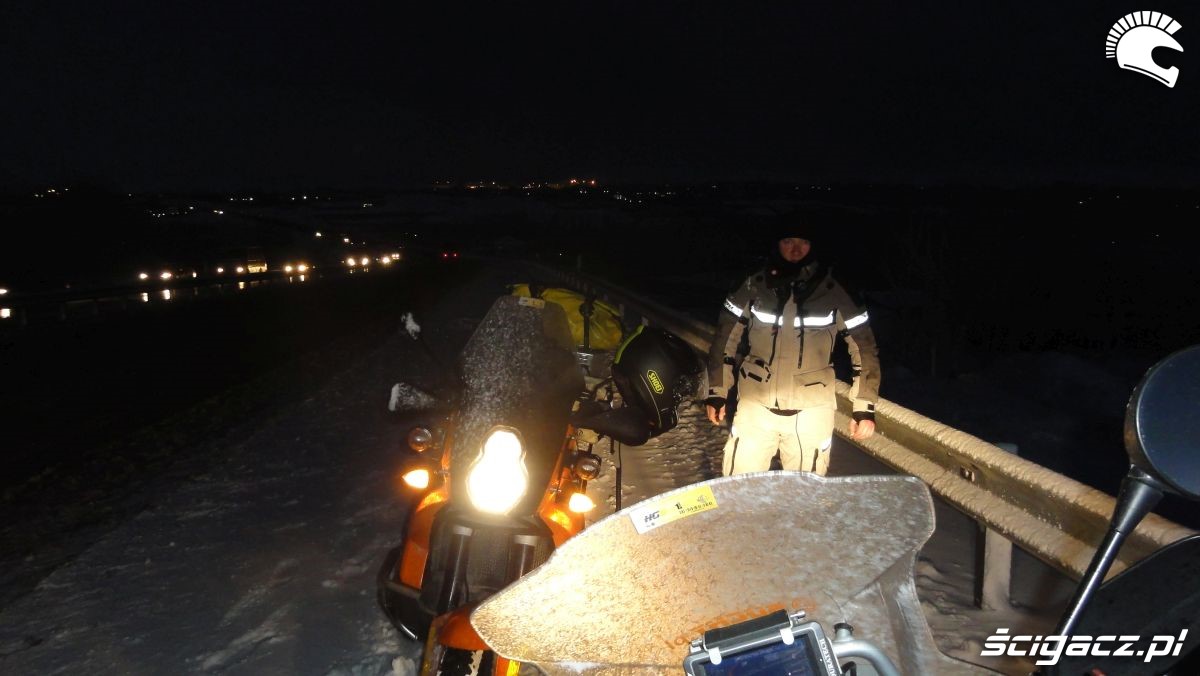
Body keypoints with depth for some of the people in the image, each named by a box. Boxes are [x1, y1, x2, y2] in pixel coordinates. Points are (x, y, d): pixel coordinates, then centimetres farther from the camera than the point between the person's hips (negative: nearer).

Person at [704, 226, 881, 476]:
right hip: (756, 406, 1)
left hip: (811, 410, 0)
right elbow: (726, 340, 5)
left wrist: (865, 408, -3)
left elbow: (864, 348, 1)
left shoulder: (833, 292, -4)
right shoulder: (754, 286, -2)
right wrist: (717, 392, 4)